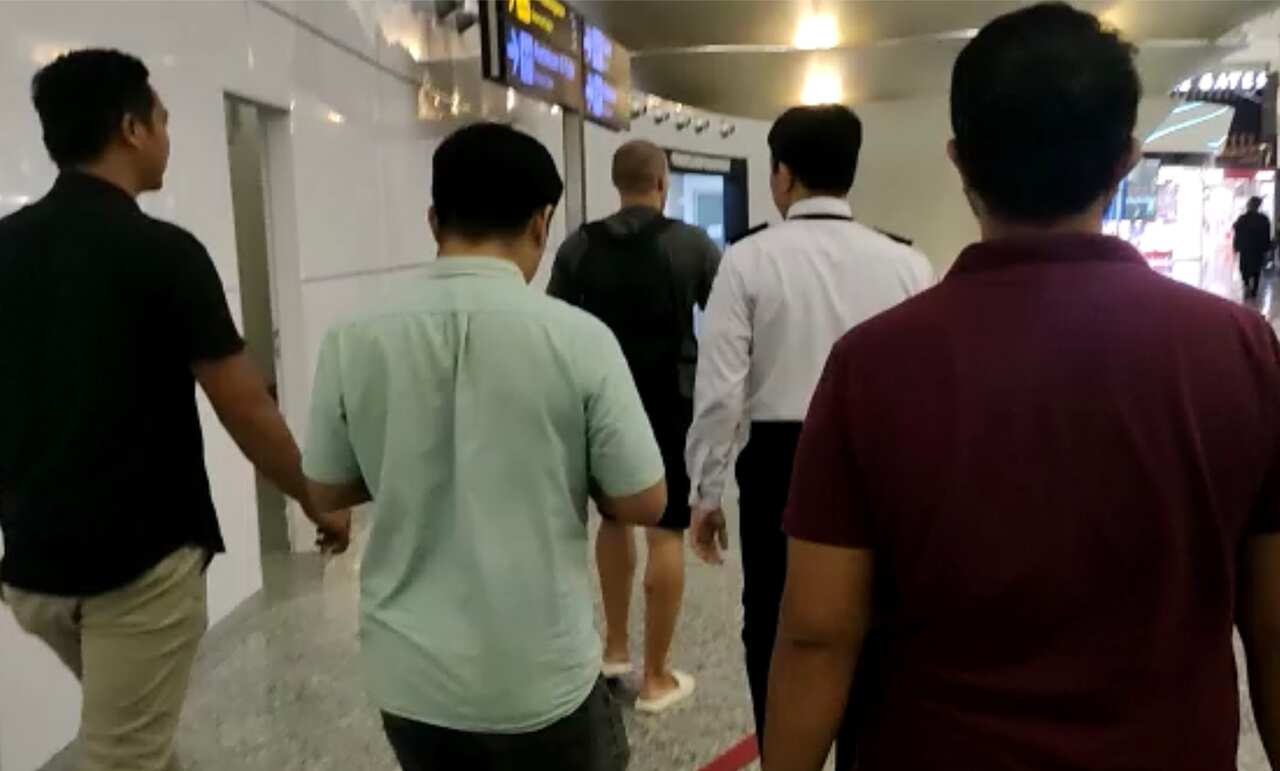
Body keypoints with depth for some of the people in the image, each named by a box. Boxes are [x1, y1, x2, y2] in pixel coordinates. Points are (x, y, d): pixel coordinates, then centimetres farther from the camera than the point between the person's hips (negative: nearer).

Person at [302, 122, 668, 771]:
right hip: (541, 679, -2)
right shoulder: (578, 338, -15)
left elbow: (325, 492, 4)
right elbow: (643, 504, -9)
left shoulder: (353, 342, -8)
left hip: (409, 676, 3)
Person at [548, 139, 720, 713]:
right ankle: (656, 679, 9)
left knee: (614, 518, 22)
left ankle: (614, 647, 30)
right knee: (666, 536, 2)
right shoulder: (691, 243, -6)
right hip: (671, 406, -3)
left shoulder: (579, 246, 0)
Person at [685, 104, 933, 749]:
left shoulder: (749, 260, -9)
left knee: (775, 633, 15)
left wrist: (706, 491, 1)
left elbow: (721, 389, -10)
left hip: (780, 465, -2)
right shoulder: (906, 265, -3)